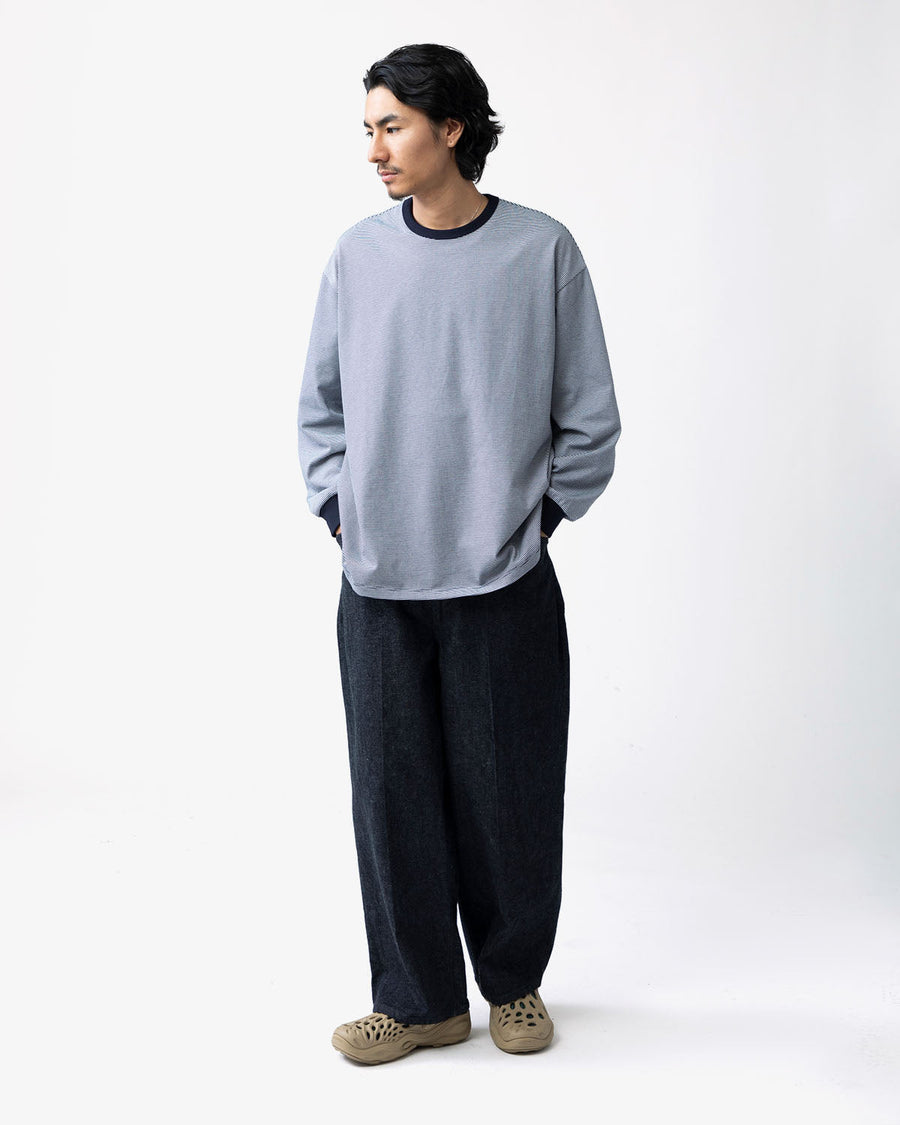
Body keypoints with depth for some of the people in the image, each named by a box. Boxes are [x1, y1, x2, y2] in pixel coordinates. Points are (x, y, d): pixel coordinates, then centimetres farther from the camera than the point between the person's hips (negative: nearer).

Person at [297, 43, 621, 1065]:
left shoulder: (542, 252, -3)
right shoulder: (357, 254, 4)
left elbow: (589, 419, 3)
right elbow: (320, 405, 13)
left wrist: (539, 514, -1)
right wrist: (340, 511, 4)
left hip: (505, 583, -2)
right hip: (378, 585, 2)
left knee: (508, 791, 6)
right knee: (393, 791, 6)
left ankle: (514, 982, 29)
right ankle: (418, 1000, 23)